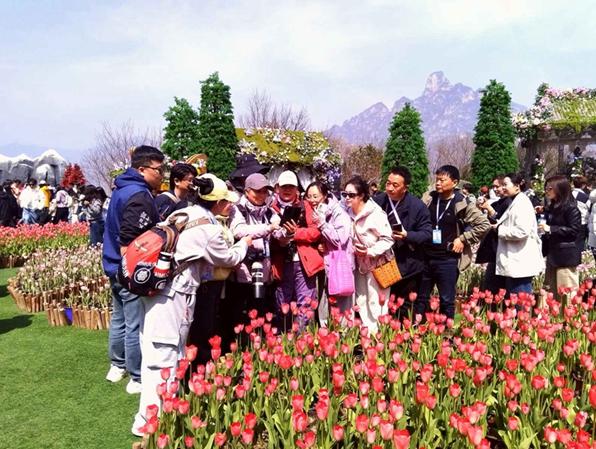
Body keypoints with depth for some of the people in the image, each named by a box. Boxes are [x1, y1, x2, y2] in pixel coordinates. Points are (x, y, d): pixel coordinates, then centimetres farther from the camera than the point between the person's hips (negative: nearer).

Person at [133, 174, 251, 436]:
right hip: (173, 295, -9)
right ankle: (149, 420, 4)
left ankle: (163, 407, 32)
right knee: (164, 356, -2)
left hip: (158, 286, 9)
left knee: (158, 352, 17)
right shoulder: (208, 229, -12)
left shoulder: (183, 214, 9)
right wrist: (244, 244, 21)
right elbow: (229, 258, 3)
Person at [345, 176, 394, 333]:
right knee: (361, 301, 14)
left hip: (377, 263, -7)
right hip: (360, 262, 7)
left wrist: (370, 251, -28)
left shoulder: (376, 214, -22)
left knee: (376, 302, -1)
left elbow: (388, 239, -21)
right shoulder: (349, 212, -2)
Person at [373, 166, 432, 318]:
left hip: (407, 266, -3)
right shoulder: (378, 201, 0)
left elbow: (427, 233, -10)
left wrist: (407, 235, -27)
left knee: (405, 309, 9)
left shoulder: (417, 206, -11)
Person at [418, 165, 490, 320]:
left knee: (447, 301, 7)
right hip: (426, 257, 4)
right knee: (420, 297, 13)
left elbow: (484, 224, -7)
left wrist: (463, 239, -9)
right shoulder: (429, 200, 3)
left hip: (448, 260, -4)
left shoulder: (462, 204, -9)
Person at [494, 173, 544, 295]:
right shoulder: (515, 203, 18)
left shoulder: (522, 203, -13)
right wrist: (498, 225, 9)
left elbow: (522, 231, -24)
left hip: (521, 264, -10)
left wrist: (500, 229, -12)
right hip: (513, 263, 10)